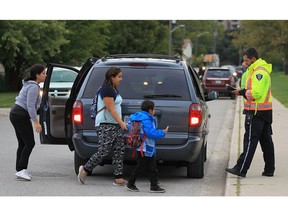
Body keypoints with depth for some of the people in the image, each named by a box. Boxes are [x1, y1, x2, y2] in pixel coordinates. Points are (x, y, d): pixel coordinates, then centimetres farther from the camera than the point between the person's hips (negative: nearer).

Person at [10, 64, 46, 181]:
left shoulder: (29, 85, 17)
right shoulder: (33, 87, -15)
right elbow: (30, 106, -21)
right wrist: (36, 122, -21)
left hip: (15, 114, 10)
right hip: (21, 116, -10)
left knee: (22, 144, 10)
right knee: (30, 143, -8)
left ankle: (19, 170, 10)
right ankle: (21, 170, -13)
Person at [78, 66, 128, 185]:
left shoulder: (113, 90, 18)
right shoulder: (106, 90, -13)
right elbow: (111, 109, -19)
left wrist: (120, 123, 19)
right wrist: (121, 123, -22)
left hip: (115, 125, 10)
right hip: (105, 125, -10)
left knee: (119, 150, 2)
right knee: (104, 150, -10)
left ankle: (118, 178, 0)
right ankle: (85, 169, 5)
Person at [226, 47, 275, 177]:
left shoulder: (259, 72, -16)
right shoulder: (256, 70, 17)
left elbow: (256, 93, -24)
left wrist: (242, 92, -11)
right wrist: (242, 92, 3)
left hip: (256, 113, -10)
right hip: (265, 113, 10)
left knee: (250, 141, -8)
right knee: (266, 141, 11)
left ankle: (241, 169, -7)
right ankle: (269, 169, 15)